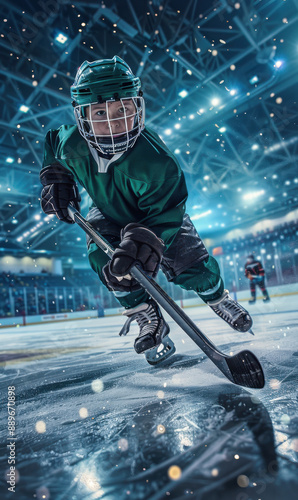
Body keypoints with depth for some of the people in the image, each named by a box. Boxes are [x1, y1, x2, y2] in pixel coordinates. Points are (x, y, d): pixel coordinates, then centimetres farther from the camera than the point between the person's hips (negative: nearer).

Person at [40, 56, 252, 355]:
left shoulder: (154, 160, -40)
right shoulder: (71, 145, -25)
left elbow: (164, 213, -37)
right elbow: (52, 143, 1)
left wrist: (144, 238, -53)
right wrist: (55, 180, -10)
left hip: (160, 213, -3)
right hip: (108, 213, 3)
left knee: (192, 267, -7)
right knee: (103, 257, -23)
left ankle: (218, 298, 31)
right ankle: (148, 319, -3)